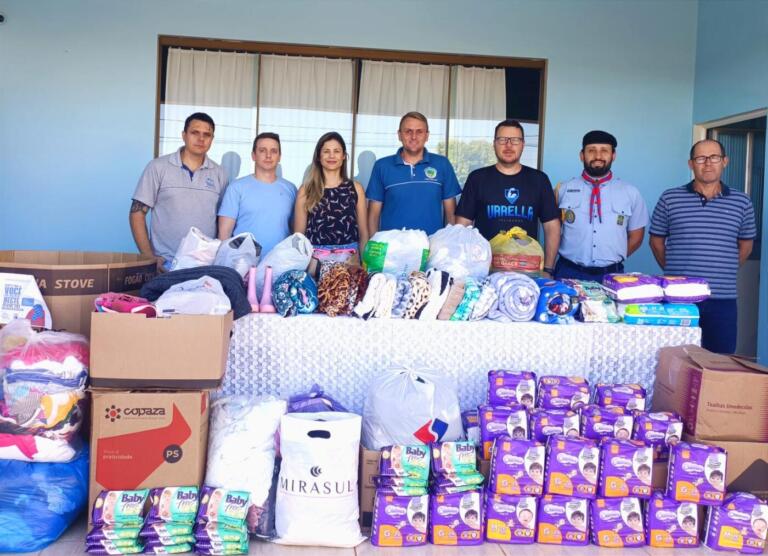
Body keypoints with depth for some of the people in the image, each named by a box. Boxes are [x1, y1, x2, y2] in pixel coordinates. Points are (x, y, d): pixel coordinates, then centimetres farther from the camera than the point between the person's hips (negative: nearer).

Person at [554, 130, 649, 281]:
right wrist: (579, 259, 0)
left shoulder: (631, 193, 4)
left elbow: (635, 237, 11)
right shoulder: (564, 189, 2)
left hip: (611, 275, 1)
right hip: (569, 273, -1)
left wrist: (612, 260, 5)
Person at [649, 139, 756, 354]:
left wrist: (725, 272, 12)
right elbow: (656, 240, 11)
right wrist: (673, 271, 8)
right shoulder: (669, 199, 2)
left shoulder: (742, 203, 6)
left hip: (723, 301, 1)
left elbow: (745, 244, 18)